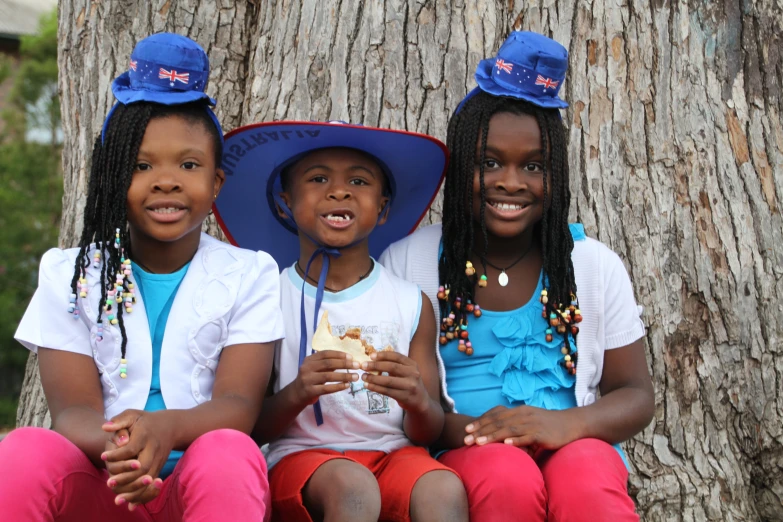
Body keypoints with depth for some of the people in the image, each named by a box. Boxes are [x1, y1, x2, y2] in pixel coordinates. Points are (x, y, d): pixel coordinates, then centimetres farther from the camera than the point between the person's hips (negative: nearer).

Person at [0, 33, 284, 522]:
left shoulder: (249, 275, 3)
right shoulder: (69, 275, 5)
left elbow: (238, 405, -10)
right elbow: (73, 410, -5)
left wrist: (167, 427, -34)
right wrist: (117, 447, -31)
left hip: (202, 482, -1)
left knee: (227, 454, -34)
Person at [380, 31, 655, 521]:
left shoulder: (597, 266, 9)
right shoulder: (406, 262, 5)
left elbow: (635, 396, 9)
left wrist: (569, 424, -14)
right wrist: (456, 428, -17)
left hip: (576, 449, 1)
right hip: (465, 458, -1)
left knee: (587, 480, -34)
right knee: (508, 477, -35)